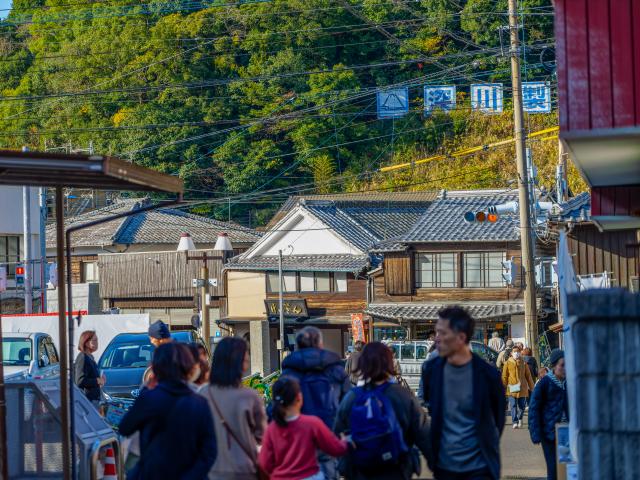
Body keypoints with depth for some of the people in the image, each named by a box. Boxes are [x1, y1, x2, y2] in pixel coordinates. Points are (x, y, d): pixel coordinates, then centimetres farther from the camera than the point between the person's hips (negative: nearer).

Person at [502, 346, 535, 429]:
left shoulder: (523, 363, 8)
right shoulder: (508, 363, 2)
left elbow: (528, 376, 12)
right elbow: (504, 376, 3)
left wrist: (531, 387, 12)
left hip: (522, 389, 2)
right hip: (512, 389, -2)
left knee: (522, 406, 8)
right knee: (513, 406, -7)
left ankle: (520, 419, 33)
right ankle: (515, 422, -6)